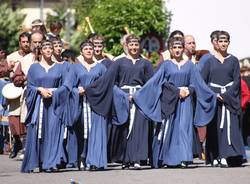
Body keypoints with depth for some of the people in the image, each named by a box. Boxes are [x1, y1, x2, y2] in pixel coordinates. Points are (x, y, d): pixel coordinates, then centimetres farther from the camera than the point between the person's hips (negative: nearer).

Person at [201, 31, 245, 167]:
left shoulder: (233, 61, 9)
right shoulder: (210, 61, 9)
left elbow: (237, 81, 2)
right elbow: (202, 81, 5)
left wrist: (225, 95, -11)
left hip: (229, 98, 0)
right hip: (213, 98, 0)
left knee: (229, 127, -11)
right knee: (214, 128, -4)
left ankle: (225, 157, -18)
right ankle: (215, 158, -3)